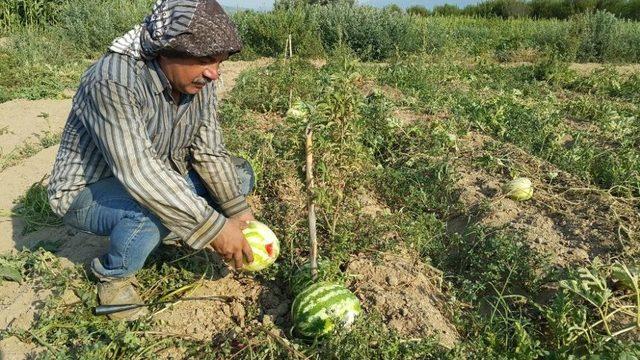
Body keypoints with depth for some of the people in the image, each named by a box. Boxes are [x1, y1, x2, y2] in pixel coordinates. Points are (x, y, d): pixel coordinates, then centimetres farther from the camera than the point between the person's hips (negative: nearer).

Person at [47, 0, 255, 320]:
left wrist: (238, 212, -17)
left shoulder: (198, 81, -11)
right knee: (149, 215, -38)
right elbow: (138, 171, -40)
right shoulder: (112, 81, -33)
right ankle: (113, 276, -4)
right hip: (89, 189, -6)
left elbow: (210, 152, -8)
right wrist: (213, 226, -40)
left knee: (239, 176, -2)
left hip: (157, 176, 7)